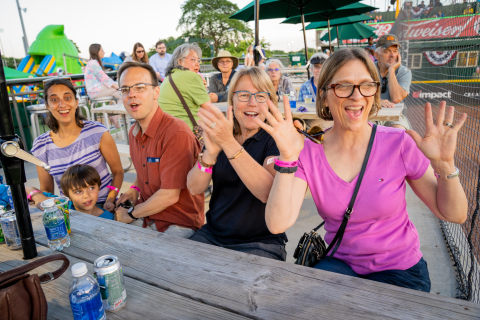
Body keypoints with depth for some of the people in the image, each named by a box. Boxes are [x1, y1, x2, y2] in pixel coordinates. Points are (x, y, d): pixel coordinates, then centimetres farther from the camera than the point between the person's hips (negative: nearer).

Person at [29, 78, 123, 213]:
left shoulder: (97, 132, -4)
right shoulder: (40, 146, 5)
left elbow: (118, 171, 3)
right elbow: (46, 188, 16)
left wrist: (110, 200, -11)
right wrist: (38, 197, -8)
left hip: (104, 208, -3)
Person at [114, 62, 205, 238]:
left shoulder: (177, 133, -22)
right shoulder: (134, 133, 7)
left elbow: (169, 195, -22)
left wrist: (131, 214, -8)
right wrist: (135, 189, 4)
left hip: (179, 227, -7)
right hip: (148, 221, 8)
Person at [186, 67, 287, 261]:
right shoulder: (219, 133, 5)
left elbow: (268, 193, -26)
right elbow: (194, 188, -6)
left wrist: (229, 143, -33)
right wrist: (210, 152, -25)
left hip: (261, 242, -4)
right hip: (213, 235, 4)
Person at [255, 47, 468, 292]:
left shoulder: (398, 144, -13)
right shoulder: (308, 151, -11)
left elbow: (454, 215, -6)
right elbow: (277, 224, -23)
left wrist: (444, 163, -23)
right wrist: (287, 159, -31)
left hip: (400, 271, 0)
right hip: (339, 264, 1)